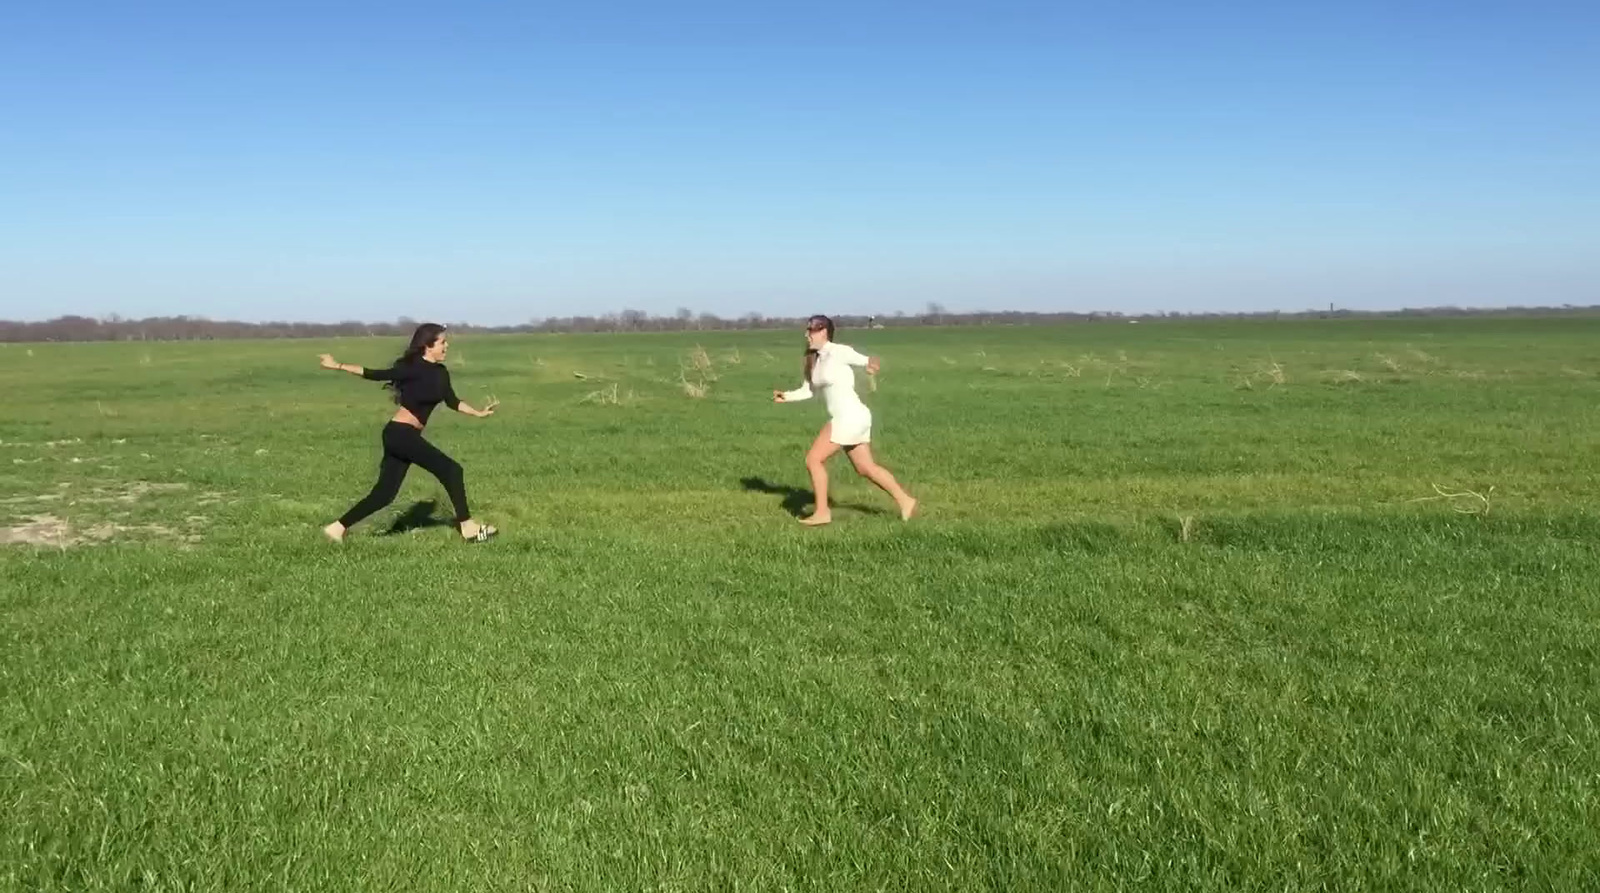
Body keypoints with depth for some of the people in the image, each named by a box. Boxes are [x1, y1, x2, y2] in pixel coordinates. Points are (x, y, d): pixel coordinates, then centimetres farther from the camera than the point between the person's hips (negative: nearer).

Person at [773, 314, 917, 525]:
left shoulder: (839, 352, -12)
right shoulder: (815, 360, 13)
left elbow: (866, 361, -13)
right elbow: (807, 390, 17)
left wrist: (870, 364, -34)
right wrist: (786, 396, 2)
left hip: (850, 417, -9)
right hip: (846, 419, 9)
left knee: (813, 459, -5)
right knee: (866, 468, 15)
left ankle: (822, 512, 2)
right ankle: (905, 500, 21)